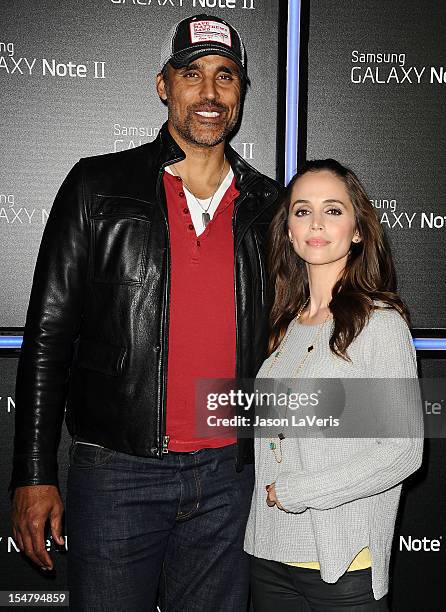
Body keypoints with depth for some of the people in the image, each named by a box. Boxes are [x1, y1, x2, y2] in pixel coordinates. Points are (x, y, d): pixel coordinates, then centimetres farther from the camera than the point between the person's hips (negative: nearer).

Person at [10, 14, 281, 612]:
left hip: (227, 475, 3)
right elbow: (49, 332, -2)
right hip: (117, 472, -2)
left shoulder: (267, 205, 7)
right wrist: (34, 474, -5)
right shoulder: (99, 187, -1)